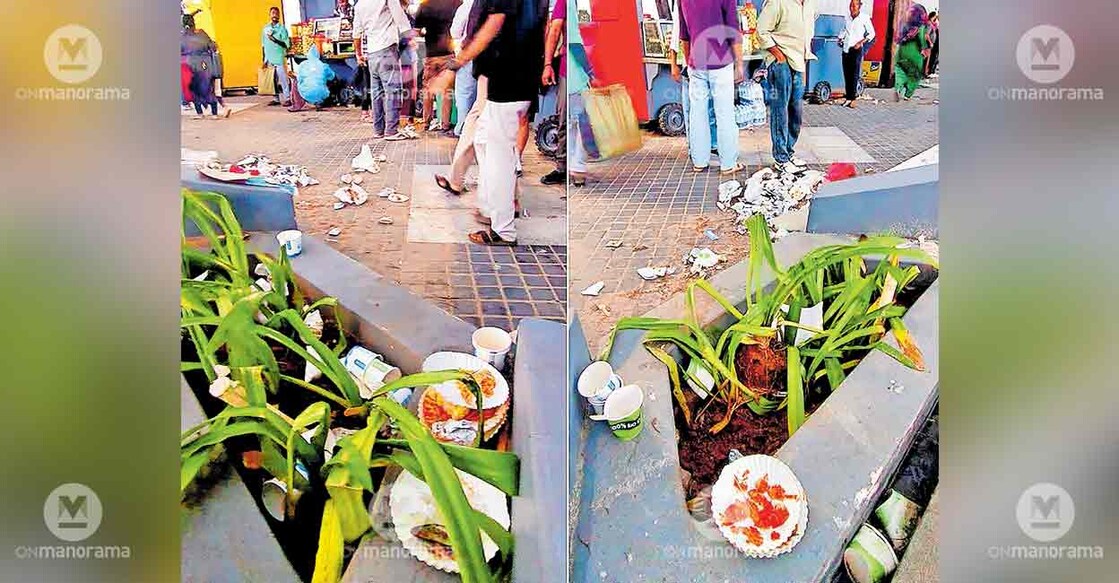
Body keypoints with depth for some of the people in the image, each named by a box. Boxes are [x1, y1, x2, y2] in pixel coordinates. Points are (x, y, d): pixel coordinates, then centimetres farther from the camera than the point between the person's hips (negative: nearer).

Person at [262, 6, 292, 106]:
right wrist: (264, 60, 12)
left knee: (283, 79, -6)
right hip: (269, 59, 4)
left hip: (280, 58, -4)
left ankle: (287, 99, -2)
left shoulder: (282, 28, -1)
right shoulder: (265, 28, 11)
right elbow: (264, 45, 14)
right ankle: (277, 99, 13)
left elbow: (286, 44, -7)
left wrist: (275, 40, -21)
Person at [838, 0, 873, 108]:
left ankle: (853, 98, -4)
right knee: (846, 74, 4)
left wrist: (860, 43, -10)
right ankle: (848, 97, 10)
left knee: (854, 74, -5)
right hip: (846, 48, 5)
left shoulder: (864, 18, -5)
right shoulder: (848, 18, 8)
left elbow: (871, 33, -1)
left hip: (856, 49, -5)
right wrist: (840, 39, 13)